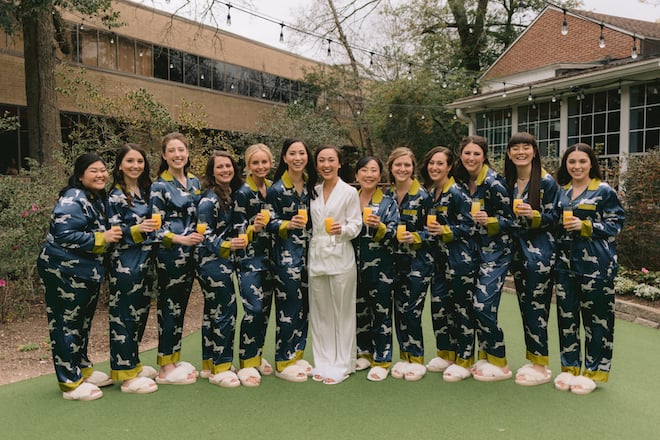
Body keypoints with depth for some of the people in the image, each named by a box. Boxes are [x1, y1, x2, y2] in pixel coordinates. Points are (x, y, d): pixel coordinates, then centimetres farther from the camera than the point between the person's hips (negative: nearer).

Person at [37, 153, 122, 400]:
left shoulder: (98, 198, 12)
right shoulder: (73, 200, -17)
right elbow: (64, 234, -25)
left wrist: (113, 234, 4)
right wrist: (101, 239, -23)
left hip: (87, 272, 10)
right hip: (64, 271, -10)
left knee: (82, 322, 20)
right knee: (66, 325, 0)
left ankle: (83, 369, 34)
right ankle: (71, 383, 10)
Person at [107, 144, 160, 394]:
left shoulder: (146, 190, 11)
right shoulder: (115, 196, -9)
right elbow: (113, 232, -14)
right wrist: (137, 230, -28)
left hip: (145, 262, 8)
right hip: (124, 264, -7)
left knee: (140, 313, 14)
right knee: (124, 316, -1)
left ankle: (132, 363, 28)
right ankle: (127, 375, 6)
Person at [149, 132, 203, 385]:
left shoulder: (194, 182, 11)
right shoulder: (159, 187, -8)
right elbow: (155, 228, -11)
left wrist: (200, 237, 7)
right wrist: (180, 239, -23)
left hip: (190, 253, 6)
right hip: (169, 255, -6)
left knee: (181, 307, 13)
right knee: (169, 309, -1)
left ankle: (175, 360, 25)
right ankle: (166, 369, 10)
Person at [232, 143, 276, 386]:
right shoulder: (242, 193, -10)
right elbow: (237, 230, -12)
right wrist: (254, 227, -28)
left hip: (269, 257, 6)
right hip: (248, 258, -6)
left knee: (265, 309, 10)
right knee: (254, 309, -10)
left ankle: (257, 355, 26)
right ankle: (247, 363, 3)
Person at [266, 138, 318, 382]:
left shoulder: (310, 184, 7)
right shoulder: (277, 189, -10)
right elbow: (271, 223, -7)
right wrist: (288, 224, -24)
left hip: (306, 252, 6)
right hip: (286, 254, -6)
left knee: (304, 306, 12)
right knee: (289, 307, -3)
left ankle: (296, 355, 27)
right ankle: (283, 362, 12)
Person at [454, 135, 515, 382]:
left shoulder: (494, 183, -15)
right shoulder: (461, 181, 5)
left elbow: (510, 220, -11)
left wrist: (489, 220, -27)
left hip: (495, 252, -7)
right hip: (474, 250, 7)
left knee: (483, 307, -9)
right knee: (476, 307, 9)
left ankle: (499, 364, 7)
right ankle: (484, 357, 24)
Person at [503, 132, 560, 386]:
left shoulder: (546, 182, -7)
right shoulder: (507, 182, 10)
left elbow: (554, 218, -7)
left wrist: (533, 215, -22)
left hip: (539, 252, -6)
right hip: (517, 249, 6)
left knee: (536, 307, -4)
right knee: (524, 306, 11)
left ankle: (541, 366, 8)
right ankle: (532, 360, 23)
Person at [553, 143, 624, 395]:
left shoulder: (604, 191, -2)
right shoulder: (560, 191, 12)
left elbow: (616, 224, -5)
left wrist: (586, 226, -16)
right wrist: (560, 225, 3)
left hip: (595, 263, -5)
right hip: (565, 261, 5)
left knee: (596, 316, 2)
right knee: (567, 315, 9)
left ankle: (593, 371, 15)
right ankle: (569, 367, 22)